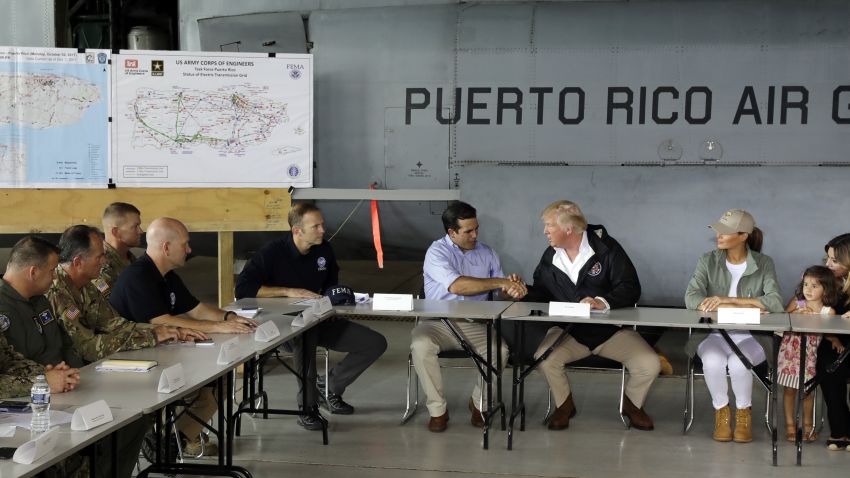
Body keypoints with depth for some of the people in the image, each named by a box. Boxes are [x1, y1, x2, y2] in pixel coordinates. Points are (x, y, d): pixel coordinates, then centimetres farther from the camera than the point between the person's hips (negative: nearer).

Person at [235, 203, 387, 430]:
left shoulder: (324, 250, 4)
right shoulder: (273, 252, -14)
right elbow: (242, 288, -23)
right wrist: (289, 291, -26)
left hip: (320, 320, 6)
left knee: (376, 343, -7)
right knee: (305, 334, -42)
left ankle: (329, 387, 8)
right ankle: (307, 406, -28)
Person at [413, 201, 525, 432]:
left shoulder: (486, 253, 11)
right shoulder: (437, 252, -7)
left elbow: (502, 291, 10)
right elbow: (457, 285, -23)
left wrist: (513, 287, -16)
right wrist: (500, 282, -21)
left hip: (475, 325, 3)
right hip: (438, 323, -3)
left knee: (500, 350, -26)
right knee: (420, 345, -34)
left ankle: (479, 402, 2)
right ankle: (437, 409, -14)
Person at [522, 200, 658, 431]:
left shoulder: (606, 248, -7)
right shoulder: (549, 257, 7)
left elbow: (630, 288, -13)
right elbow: (541, 293, 18)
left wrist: (603, 302, -29)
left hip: (612, 330, -2)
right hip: (568, 332, 2)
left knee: (650, 365, -22)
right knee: (544, 358, -30)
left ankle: (632, 404, 14)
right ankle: (564, 404, 2)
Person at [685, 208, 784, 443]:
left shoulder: (764, 264, 0)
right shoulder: (708, 261, 3)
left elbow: (775, 303, -15)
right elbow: (692, 298, -12)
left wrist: (728, 300, -23)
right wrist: (748, 306, -23)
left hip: (750, 336, -1)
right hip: (714, 334, 1)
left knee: (738, 363, -33)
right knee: (713, 362, -32)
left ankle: (744, 412, -3)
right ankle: (721, 411, -4)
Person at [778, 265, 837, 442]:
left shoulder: (828, 312, -5)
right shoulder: (796, 302, -2)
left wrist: (835, 341, -27)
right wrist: (797, 313, -17)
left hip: (810, 352, 0)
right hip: (790, 351, 0)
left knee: (808, 389, 6)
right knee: (789, 388, 5)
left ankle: (808, 424, 26)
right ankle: (789, 424, 17)